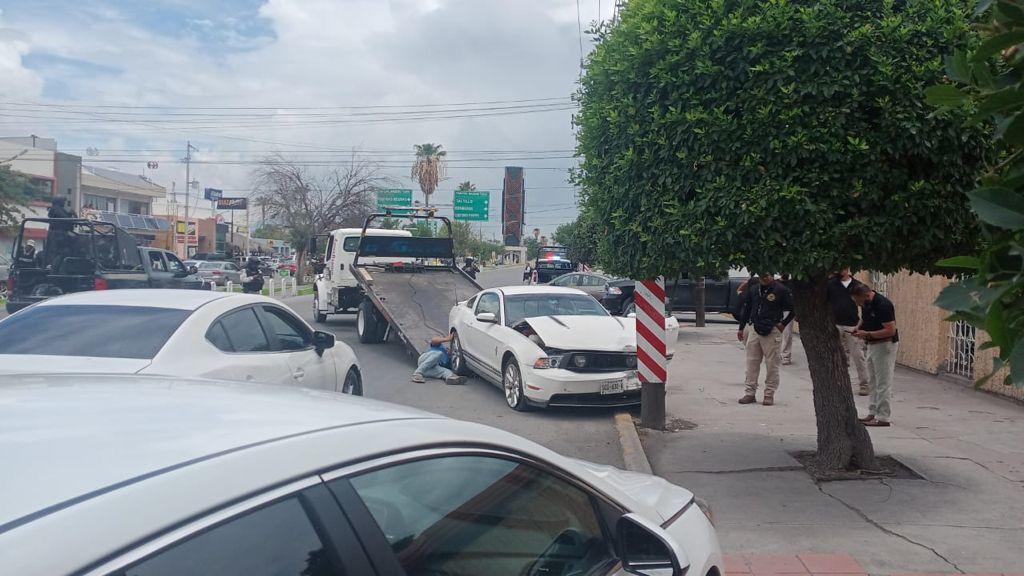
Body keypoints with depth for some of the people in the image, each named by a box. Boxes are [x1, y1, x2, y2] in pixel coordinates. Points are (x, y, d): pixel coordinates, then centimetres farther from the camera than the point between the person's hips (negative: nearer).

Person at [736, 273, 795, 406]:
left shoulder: (781, 290, -5)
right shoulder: (753, 290, 10)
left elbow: (793, 308, 0)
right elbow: (746, 309, 19)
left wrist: (783, 324, -5)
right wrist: (741, 328, 17)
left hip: (772, 331, -5)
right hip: (754, 329, 5)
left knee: (771, 364, 0)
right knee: (751, 362, 6)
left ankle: (769, 394, 9)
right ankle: (750, 393, 13)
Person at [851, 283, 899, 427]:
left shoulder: (882, 305, -24)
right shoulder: (866, 304, 2)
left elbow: (891, 330, -26)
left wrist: (867, 334, -25)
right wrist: (859, 328, 2)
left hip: (885, 345, -9)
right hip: (872, 345, 9)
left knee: (883, 384, -4)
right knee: (872, 383, 15)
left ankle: (882, 418, 1)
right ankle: (873, 413, 24)